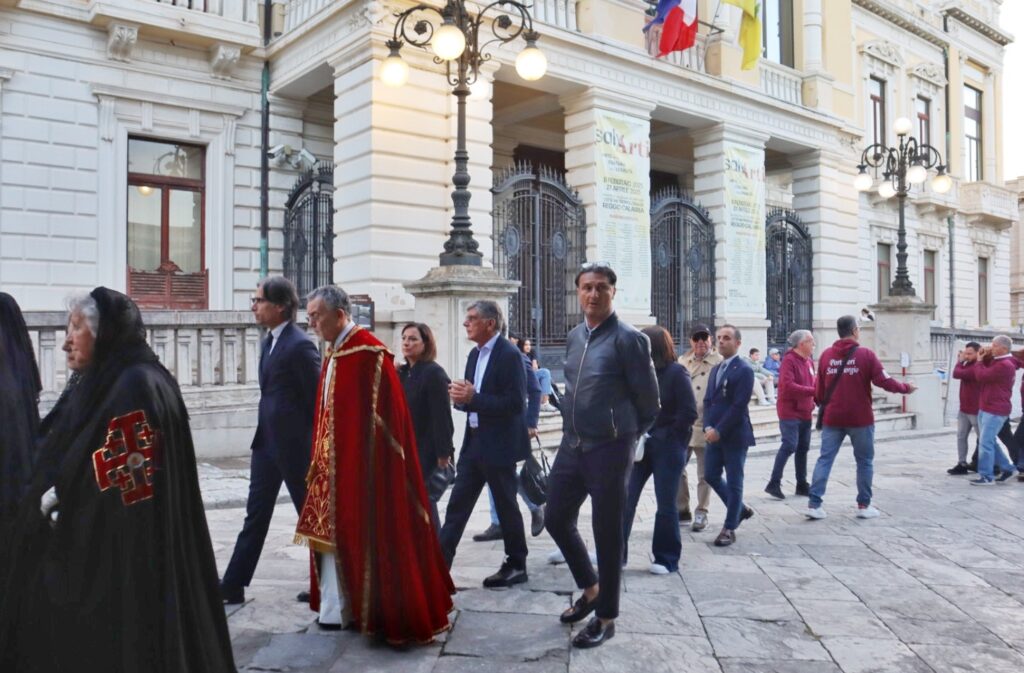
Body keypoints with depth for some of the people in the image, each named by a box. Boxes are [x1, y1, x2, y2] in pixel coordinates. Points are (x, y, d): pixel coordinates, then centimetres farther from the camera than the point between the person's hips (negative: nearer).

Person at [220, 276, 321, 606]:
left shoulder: (300, 345, -17)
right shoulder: (269, 341, 10)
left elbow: (317, 399, -16)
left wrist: (314, 447, -12)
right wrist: (263, 435, 16)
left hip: (295, 444, -8)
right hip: (267, 442, 8)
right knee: (255, 514, 12)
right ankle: (233, 585, 19)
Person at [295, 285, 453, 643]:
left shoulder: (369, 352, -16)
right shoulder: (333, 353, 11)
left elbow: (381, 416, -18)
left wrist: (361, 463, -17)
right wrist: (321, 460, 13)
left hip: (364, 464, -9)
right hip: (335, 463, 9)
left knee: (366, 535, 0)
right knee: (334, 532, 12)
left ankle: (380, 611, 15)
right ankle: (338, 609, 24)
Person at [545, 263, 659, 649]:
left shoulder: (627, 339, -13)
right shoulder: (574, 338, 8)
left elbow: (649, 398, -7)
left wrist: (626, 432, 5)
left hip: (610, 449, -7)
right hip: (572, 444, 7)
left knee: (607, 533, 4)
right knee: (557, 519, 14)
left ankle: (606, 617, 21)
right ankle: (591, 588, 37)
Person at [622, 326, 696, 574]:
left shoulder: (676, 373, -9)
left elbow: (689, 413, -11)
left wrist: (666, 437, -10)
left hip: (667, 447, -5)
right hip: (641, 444, 5)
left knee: (666, 505, 5)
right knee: (625, 499, 2)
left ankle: (667, 559, 18)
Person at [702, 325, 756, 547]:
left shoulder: (744, 371, -11)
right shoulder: (715, 369, 14)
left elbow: (739, 406, -17)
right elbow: (708, 400, 11)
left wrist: (718, 431, -18)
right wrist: (708, 428, -3)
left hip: (735, 435, -7)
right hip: (714, 434, 7)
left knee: (734, 482, 2)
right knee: (711, 476, 11)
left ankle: (729, 529, 12)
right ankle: (740, 509, 32)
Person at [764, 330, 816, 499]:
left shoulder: (809, 362, 12)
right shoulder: (789, 360, -13)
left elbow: (813, 384, 18)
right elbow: (787, 385, -23)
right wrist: (812, 391, -24)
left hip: (805, 413, 8)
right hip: (790, 412, -8)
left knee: (803, 448, 13)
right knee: (789, 446, -11)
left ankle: (802, 485, 22)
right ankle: (774, 483, -5)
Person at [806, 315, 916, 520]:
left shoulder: (826, 355, 2)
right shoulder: (866, 354, -8)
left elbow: (819, 387, 7)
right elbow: (884, 381, -8)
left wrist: (821, 405, 25)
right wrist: (906, 388, 10)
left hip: (832, 418, 3)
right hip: (860, 418, -3)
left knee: (825, 459, 5)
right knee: (864, 461, 12)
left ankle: (814, 504, 0)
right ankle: (864, 505, 16)